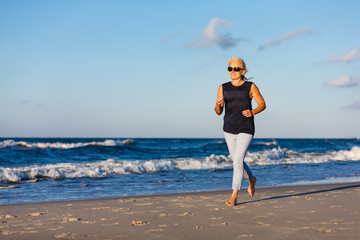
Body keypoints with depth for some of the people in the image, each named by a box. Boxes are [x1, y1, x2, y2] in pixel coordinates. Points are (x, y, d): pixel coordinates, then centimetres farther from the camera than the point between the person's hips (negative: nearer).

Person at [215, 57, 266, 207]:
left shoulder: (250, 87, -3)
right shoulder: (223, 88, 5)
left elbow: (262, 104, 3)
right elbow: (219, 112, 3)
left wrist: (252, 112, -16)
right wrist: (218, 105, -20)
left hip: (246, 129, -4)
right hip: (229, 128, 4)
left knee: (238, 160, -14)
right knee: (236, 161, 15)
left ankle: (234, 195, -6)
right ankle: (251, 179, 44)